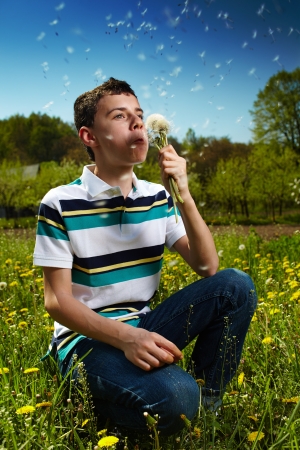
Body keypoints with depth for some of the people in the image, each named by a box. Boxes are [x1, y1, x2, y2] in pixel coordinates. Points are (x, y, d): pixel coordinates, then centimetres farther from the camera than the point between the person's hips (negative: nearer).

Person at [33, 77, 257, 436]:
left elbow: (208, 268, -1)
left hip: (143, 327, 6)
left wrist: (184, 196, -15)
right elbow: (57, 301, -12)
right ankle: (93, 401, -1)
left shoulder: (157, 198, 4)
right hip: (87, 337, -5)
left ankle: (206, 405, 1)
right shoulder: (60, 204, -10)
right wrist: (124, 337, -29)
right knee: (174, 397, -34)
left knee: (235, 285, -16)